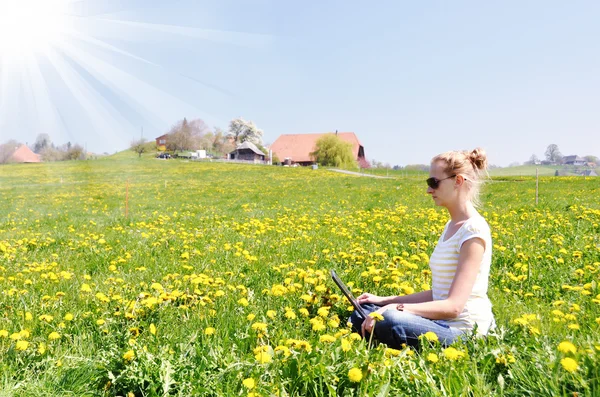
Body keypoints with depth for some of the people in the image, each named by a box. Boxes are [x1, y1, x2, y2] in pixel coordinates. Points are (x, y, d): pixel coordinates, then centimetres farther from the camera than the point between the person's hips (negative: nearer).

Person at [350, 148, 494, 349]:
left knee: (389, 320, -34)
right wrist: (384, 300, 6)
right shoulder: (451, 226, 10)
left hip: (464, 331, -8)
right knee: (362, 313, 1)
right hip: (443, 321, 8)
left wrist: (395, 308, -26)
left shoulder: (473, 230, -17)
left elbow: (453, 306, -22)